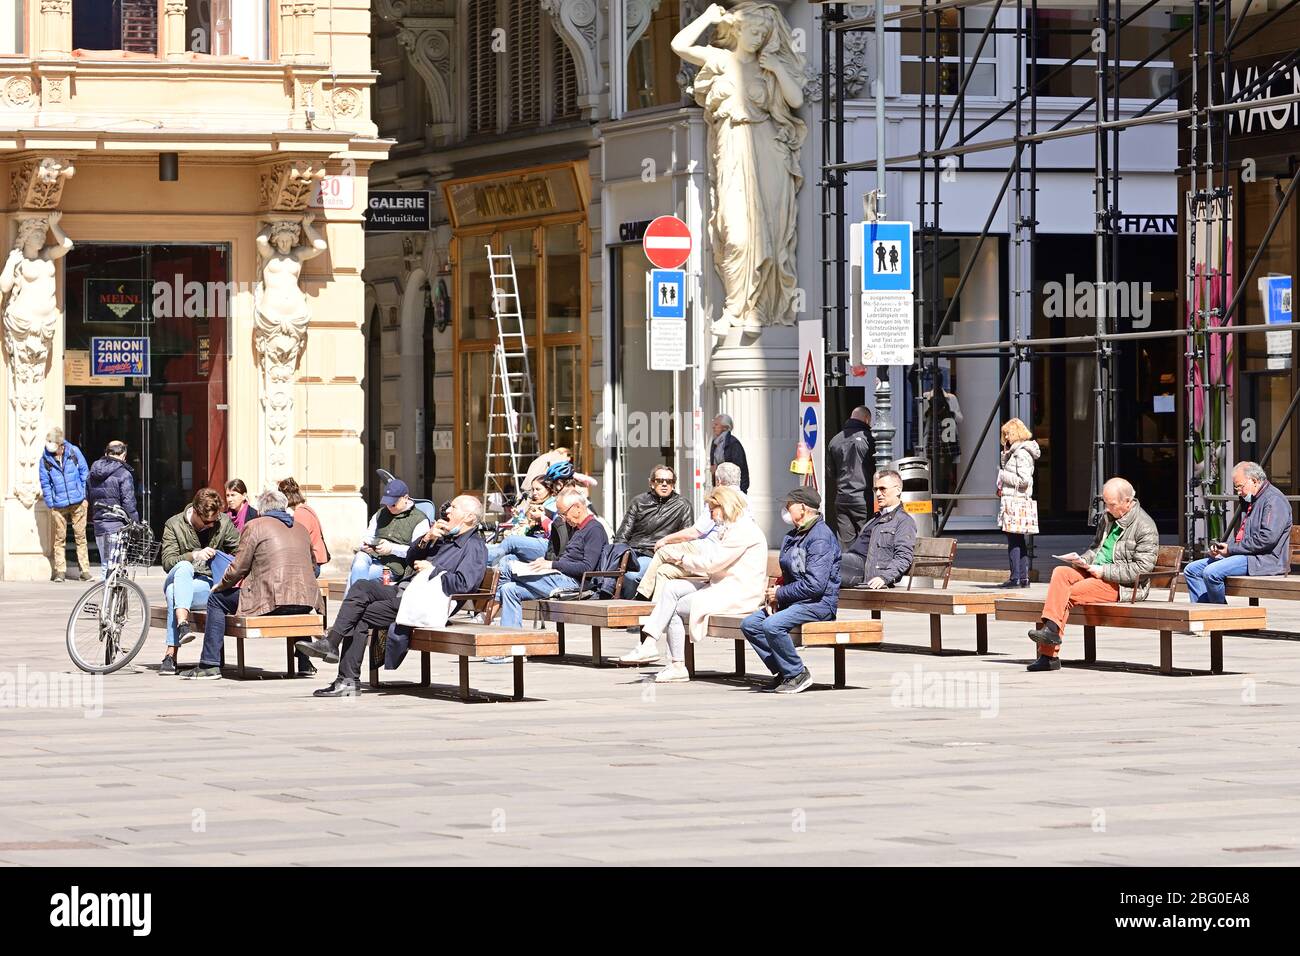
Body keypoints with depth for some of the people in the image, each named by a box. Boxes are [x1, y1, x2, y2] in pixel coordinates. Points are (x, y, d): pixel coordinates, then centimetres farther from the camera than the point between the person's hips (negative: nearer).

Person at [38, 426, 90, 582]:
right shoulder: (45, 460, -3)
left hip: (78, 503, 0)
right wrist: (50, 503, -2)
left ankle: (85, 570, 7)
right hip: (58, 505, 0)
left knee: (80, 536, 3)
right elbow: (45, 483, 3)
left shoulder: (74, 452, -2)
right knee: (59, 538, 3)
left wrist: (84, 494, 5)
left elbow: (84, 473, 7)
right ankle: (60, 571, 9)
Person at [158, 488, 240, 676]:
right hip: (181, 579, 1)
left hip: (209, 585, -1)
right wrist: (194, 556, -22)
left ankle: (171, 655, -39)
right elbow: (167, 562, -6)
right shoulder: (174, 525, 2)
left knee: (173, 592, -33)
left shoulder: (224, 523, 5)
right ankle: (182, 625, -51)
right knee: (184, 567, -36)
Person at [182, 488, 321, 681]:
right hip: (305, 602, 6)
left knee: (216, 599, 12)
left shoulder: (254, 526, 3)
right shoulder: (301, 529, 20)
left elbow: (238, 569, 0)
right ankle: (304, 663, 36)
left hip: (271, 601, -6)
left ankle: (210, 664, 7)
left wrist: (220, 586, 20)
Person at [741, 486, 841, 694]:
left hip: (819, 603, -10)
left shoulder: (821, 537, -16)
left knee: (772, 625, -31)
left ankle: (798, 674, -15)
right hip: (793, 600, 10)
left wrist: (780, 594, -14)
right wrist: (773, 597, 2)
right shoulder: (793, 537, 17)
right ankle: (782, 672, 2)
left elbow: (815, 585, -23)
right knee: (749, 624, 0)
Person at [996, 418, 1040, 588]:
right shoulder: (1014, 452, 18)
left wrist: (1003, 475, -10)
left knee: (1013, 541, -8)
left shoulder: (1022, 453, -13)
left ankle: (1016, 578, -9)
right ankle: (1024, 577, 14)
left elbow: (1023, 480, -20)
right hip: (1017, 501, 10)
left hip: (1016, 502, -10)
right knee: (1019, 541, 11)